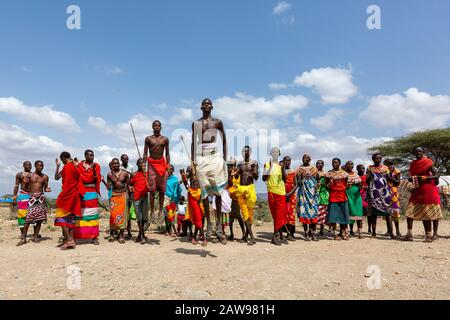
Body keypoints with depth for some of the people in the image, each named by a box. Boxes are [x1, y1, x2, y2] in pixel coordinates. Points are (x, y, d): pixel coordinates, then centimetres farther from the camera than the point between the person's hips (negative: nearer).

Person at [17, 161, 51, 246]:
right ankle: (23, 238, -1)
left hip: (41, 197, 1)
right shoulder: (30, 176, 7)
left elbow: (45, 188, 10)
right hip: (32, 197, -1)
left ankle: (35, 236, 9)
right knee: (28, 218, -7)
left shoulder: (45, 176, 10)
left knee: (39, 218, 0)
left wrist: (47, 189, -8)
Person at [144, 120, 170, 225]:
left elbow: (167, 153, 10)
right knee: (152, 190, -2)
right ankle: (152, 212, 3)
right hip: (152, 164, -1)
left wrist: (168, 166, 4)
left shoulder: (165, 139, 8)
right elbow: (145, 153, 6)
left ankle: (161, 211, 11)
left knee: (162, 190, 2)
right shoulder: (148, 139, 6)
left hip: (162, 164, 1)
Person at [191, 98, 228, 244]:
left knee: (218, 190, -5)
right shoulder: (195, 123, 12)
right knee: (204, 191, 2)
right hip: (201, 158, 1)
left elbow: (224, 140, 12)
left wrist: (224, 158, 3)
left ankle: (219, 225, -1)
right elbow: (193, 143, 14)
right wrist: (192, 161, 7)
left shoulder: (218, 122, 9)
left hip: (214, 156, -1)